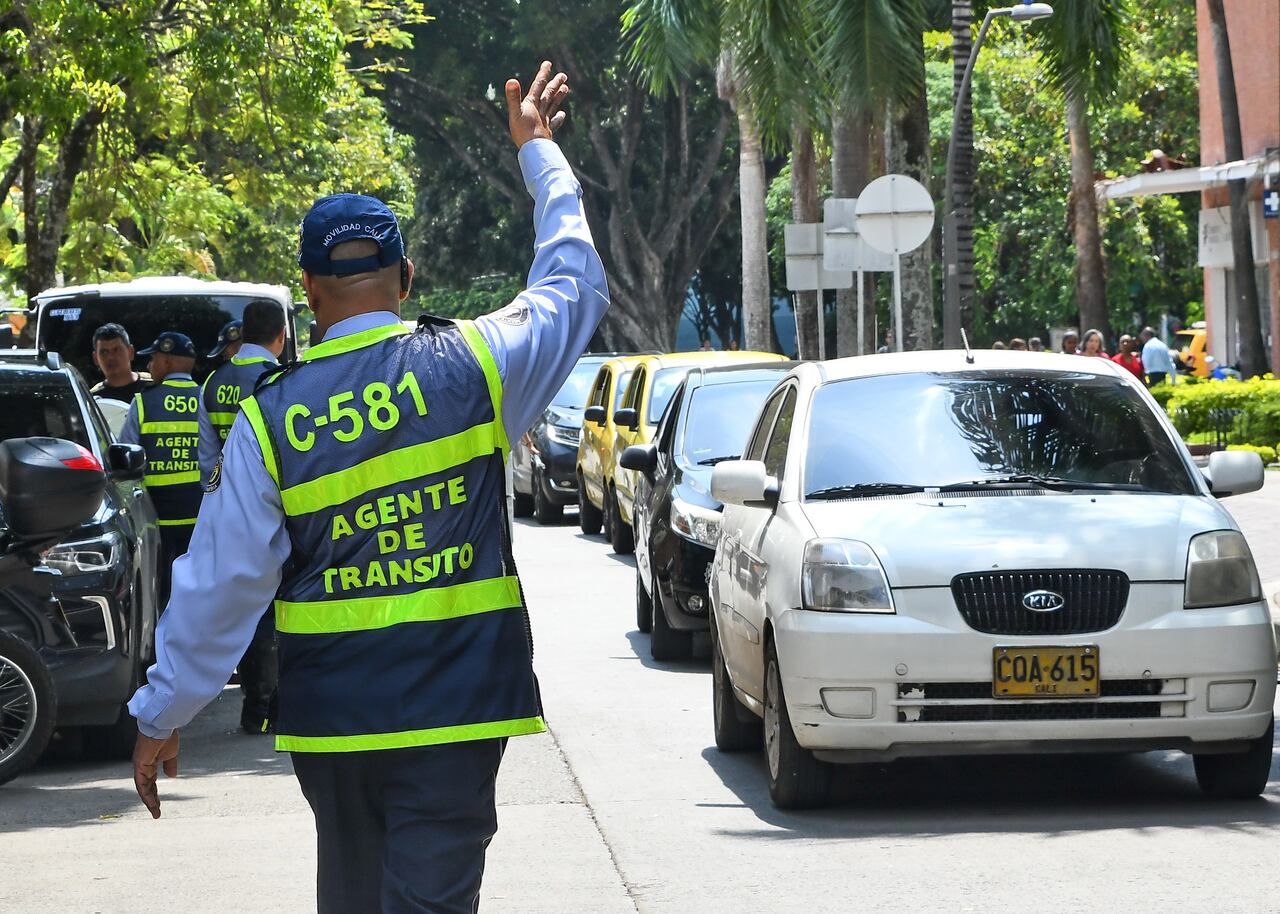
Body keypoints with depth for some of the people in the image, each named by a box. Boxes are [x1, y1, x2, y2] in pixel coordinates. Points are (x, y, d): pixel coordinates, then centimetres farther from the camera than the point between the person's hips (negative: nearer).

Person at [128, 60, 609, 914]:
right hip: (453, 714, -2)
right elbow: (575, 282, 11)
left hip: (327, 719, 2)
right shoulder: (474, 365, -6)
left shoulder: (270, 419, -4)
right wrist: (538, 149, 25)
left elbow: (221, 581, -3)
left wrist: (162, 715, 7)